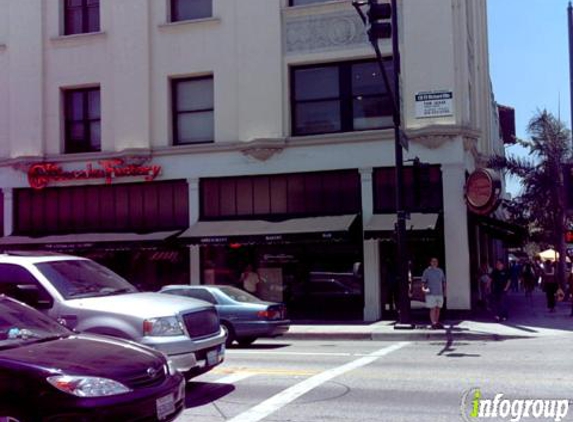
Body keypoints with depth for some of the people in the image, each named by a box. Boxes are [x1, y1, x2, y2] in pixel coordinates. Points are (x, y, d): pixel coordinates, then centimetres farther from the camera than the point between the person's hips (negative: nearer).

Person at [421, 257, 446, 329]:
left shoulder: (440, 271, 12)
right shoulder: (427, 271, -2)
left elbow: (443, 281, 18)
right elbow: (423, 281, -4)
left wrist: (444, 290, 11)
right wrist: (424, 288, -22)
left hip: (439, 293, 5)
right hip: (431, 294, -5)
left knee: (438, 309, 9)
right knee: (433, 309, -7)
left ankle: (437, 323, 17)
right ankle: (433, 324, -5)